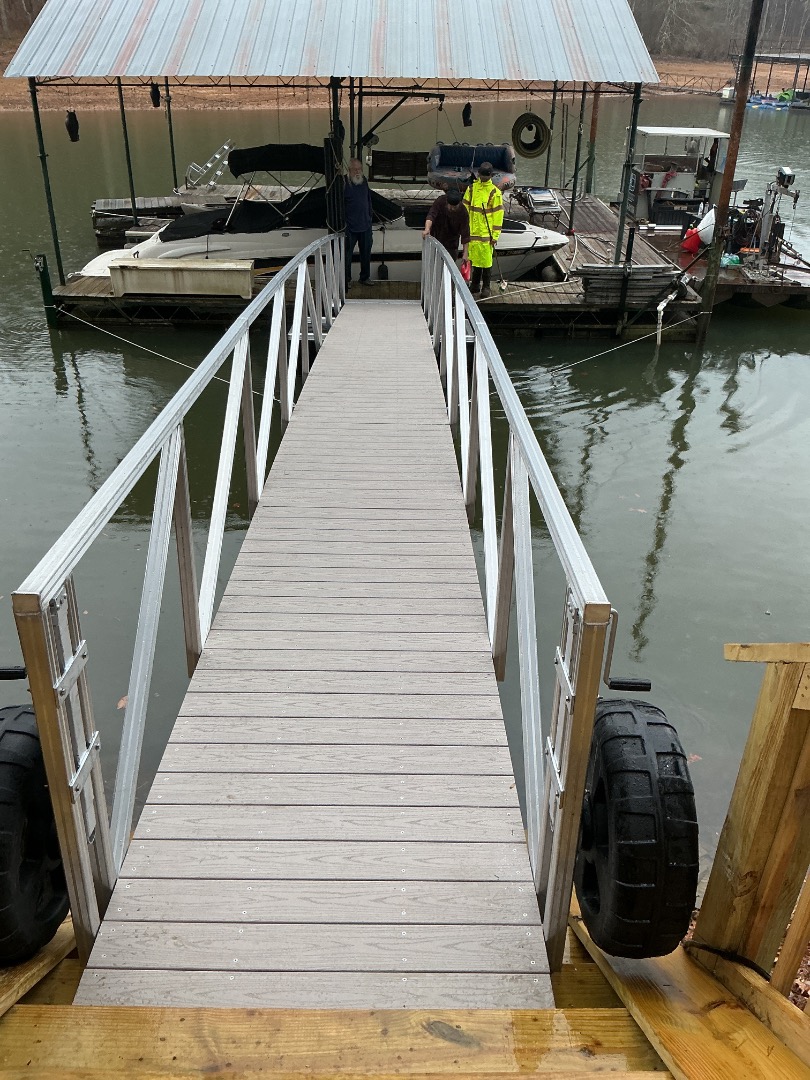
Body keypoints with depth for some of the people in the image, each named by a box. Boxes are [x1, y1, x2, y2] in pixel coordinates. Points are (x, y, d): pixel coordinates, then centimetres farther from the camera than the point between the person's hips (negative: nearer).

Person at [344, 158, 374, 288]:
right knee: (347, 254, 1)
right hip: (350, 227, -6)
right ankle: (346, 279, 12)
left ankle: (365, 277, 28)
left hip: (365, 225, 6)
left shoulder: (364, 181, 6)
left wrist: (369, 216, 15)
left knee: (366, 253, 14)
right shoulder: (344, 183, -12)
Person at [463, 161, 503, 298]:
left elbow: (498, 215, -6)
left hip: (486, 233, -4)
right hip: (473, 231, 4)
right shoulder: (472, 188, 7)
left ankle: (486, 287, 10)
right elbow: (465, 209, 13)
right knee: (475, 259, 13)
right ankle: (475, 285, 25)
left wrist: (495, 235, -10)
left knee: (486, 260, -1)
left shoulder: (494, 192, -6)